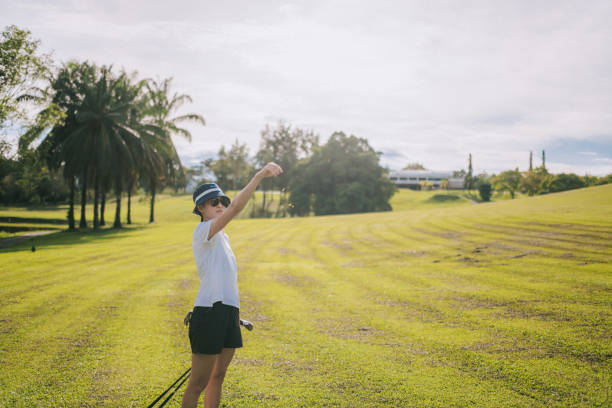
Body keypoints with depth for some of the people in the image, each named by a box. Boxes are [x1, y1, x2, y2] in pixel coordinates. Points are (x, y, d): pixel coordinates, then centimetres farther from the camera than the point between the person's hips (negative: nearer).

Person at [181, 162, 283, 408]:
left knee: (217, 378, 14)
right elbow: (236, 207, -25)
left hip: (229, 313, 9)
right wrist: (259, 175, -30)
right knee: (198, 384, -5)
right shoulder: (203, 231, -10)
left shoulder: (221, 237, 18)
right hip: (208, 314, -9)